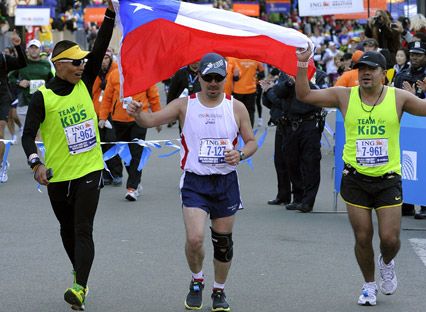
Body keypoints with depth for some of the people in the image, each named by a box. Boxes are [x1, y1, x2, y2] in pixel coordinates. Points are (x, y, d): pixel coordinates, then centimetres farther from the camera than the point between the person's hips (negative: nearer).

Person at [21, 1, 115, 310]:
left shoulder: (84, 84, 1)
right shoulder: (43, 97, -9)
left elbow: (100, 49, -8)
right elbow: (28, 135, -11)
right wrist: (36, 163, -29)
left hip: (90, 171, 0)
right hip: (58, 176, 0)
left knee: (83, 230, -10)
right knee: (68, 230, 17)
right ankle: (79, 272, 40)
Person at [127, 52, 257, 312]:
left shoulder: (236, 108, 1)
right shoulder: (185, 105, -2)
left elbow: (252, 142, 8)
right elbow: (151, 120, -9)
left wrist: (241, 154, -14)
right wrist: (138, 114, -32)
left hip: (226, 182, 2)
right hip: (195, 181, -1)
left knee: (223, 241, 8)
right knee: (194, 239, -15)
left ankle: (219, 290, 30)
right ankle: (197, 281, 14)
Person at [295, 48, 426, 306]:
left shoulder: (398, 97, -2)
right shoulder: (345, 96, 0)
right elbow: (304, 95, 1)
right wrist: (302, 66, -11)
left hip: (388, 180, -1)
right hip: (356, 180, 1)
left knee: (390, 238, -4)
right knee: (363, 238, 4)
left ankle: (387, 264, 32)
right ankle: (369, 284, 27)